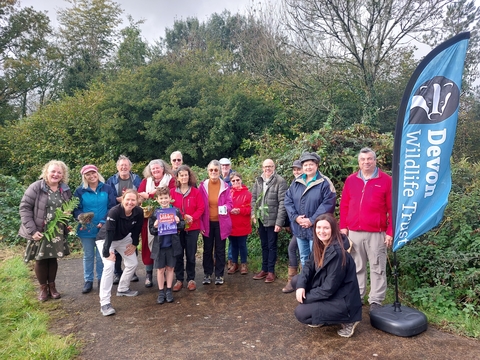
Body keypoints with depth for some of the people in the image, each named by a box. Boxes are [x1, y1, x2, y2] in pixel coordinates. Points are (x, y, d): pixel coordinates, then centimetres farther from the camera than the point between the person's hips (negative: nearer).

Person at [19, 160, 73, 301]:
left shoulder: (66, 190, 3)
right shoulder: (36, 187, -11)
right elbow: (24, 208, -13)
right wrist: (32, 230, -18)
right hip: (39, 232, -3)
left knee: (53, 258, 13)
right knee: (40, 260, 9)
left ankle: (52, 286, 29)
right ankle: (43, 288, 26)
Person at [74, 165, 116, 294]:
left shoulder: (107, 189, -1)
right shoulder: (80, 191, 1)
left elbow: (112, 207, -4)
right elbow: (76, 209, 1)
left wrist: (104, 221, -15)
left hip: (103, 228, -1)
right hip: (86, 229, 1)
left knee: (101, 256, 9)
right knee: (88, 256, 13)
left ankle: (101, 279, 24)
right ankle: (88, 281, 25)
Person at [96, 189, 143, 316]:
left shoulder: (139, 212, -22)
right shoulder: (114, 211, -36)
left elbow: (137, 229, -5)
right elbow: (109, 232, -36)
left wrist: (134, 244, -2)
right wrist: (107, 251, -36)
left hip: (123, 238, 6)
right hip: (105, 239, -6)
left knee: (133, 263, 9)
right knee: (109, 266, -22)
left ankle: (122, 289, 32)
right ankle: (105, 303, -16)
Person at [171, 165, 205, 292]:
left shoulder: (196, 192, 0)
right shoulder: (172, 192, 1)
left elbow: (201, 208, -3)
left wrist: (192, 217, -17)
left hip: (192, 227, -1)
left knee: (191, 254, 7)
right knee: (178, 254, 8)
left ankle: (191, 279, 21)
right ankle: (179, 279, 21)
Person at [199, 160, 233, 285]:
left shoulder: (225, 186, -2)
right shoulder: (202, 186, -3)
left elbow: (229, 203, 0)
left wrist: (226, 208, -25)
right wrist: (200, 224, -6)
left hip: (221, 223, 0)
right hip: (207, 223, 1)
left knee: (220, 250, 8)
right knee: (207, 249, 10)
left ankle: (219, 275, 20)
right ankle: (207, 274, 24)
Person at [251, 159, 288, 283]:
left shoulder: (280, 181, -10)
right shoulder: (258, 181, 8)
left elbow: (282, 202, -14)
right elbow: (253, 198, 11)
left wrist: (279, 222, -17)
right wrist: (253, 213, -1)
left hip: (272, 220, -5)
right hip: (261, 220, 5)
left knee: (272, 246, 6)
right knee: (264, 246, 16)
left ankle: (271, 271, 19)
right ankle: (264, 269, 28)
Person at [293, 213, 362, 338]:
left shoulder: (337, 253, -27)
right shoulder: (320, 246, -2)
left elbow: (329, 288, -24)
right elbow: (309, 265, 4)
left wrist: (306, 298, -13)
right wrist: (301, 285, -15)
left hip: (343, 301, -9)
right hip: (328, 294, 9)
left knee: (300, 313, -14)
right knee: (296, 280, 4)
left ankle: (346, 320, -1)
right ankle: (319, 316, 13)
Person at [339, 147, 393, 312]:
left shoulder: (386, 180, -1)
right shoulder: (350, 180, 7)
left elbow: (392, 208, -3)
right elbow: (344, 205, 9)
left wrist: (390, 232, -7)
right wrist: (343, 226, 3)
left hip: (377, 233, -3)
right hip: (353, 232, 3)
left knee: (377, 268, 6)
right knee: (357, 267, 13)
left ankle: (376, 301, 18)